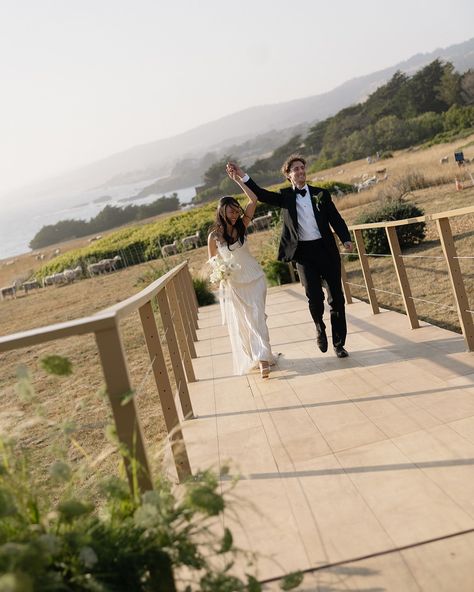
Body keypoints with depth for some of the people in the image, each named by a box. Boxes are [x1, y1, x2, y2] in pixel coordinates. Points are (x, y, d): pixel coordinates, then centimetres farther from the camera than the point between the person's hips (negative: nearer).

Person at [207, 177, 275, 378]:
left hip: (254, 279, 0)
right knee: (239, 322, 7)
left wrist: (238, 180, -10)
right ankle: (251, 359, 22)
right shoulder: (214, 236, -7)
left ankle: (263, 359, -10)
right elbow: (212, 261, 5)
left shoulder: (241, 226, -4)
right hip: (231, 283, 0)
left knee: (256, 317, -7)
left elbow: (253, 200, -10)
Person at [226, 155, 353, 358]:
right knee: (314, 296, -6)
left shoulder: (321, 194, 8)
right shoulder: (285, 196, 7)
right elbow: (261, 194, -4)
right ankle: (320, 329, 26)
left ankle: (339, 343, 14)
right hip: (303, 252, -1)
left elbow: (336, 219, 5)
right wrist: (242, 176, -17)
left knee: (336, 297, 3)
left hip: (326, 249, 1)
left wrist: (346, 239, -11)